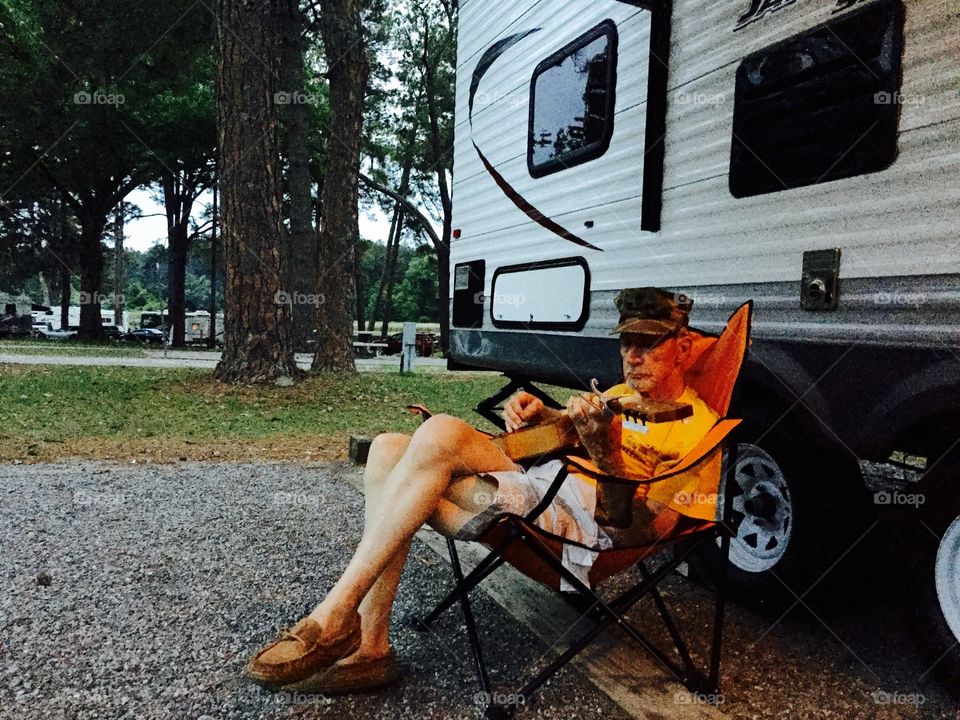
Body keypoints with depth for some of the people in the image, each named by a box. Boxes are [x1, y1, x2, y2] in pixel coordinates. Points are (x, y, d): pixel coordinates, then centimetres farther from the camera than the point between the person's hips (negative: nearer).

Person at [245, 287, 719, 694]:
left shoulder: (696, 428, -3)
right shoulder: (621, 394, 22)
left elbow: (640, 532, -13)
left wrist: (606, 454, -28)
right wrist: (537, 412, 10)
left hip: (586, 525, -9)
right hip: (536, 485, 9)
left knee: (441, 435, -29)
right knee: (389, 449, -8)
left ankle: (335, 615, -21)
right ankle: (367, 647, -12)